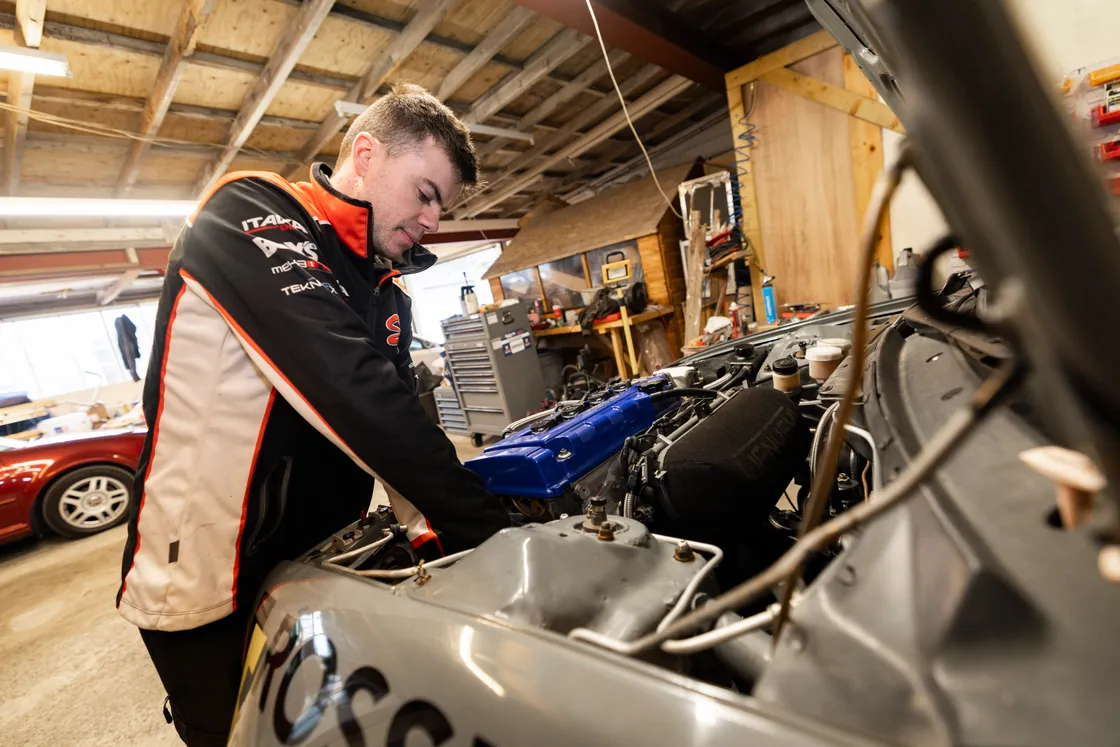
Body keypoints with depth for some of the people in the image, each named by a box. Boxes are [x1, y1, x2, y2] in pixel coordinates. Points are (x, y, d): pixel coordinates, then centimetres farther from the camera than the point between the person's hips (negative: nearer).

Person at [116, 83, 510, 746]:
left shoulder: (387, 292, 6)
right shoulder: (247, 216, -17)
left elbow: (394, 411, 4)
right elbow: (353, 390, -32)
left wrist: (434, 530, -9)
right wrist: (487, 527, -31)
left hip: (323, 568, 7)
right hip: (206, 587, -6)